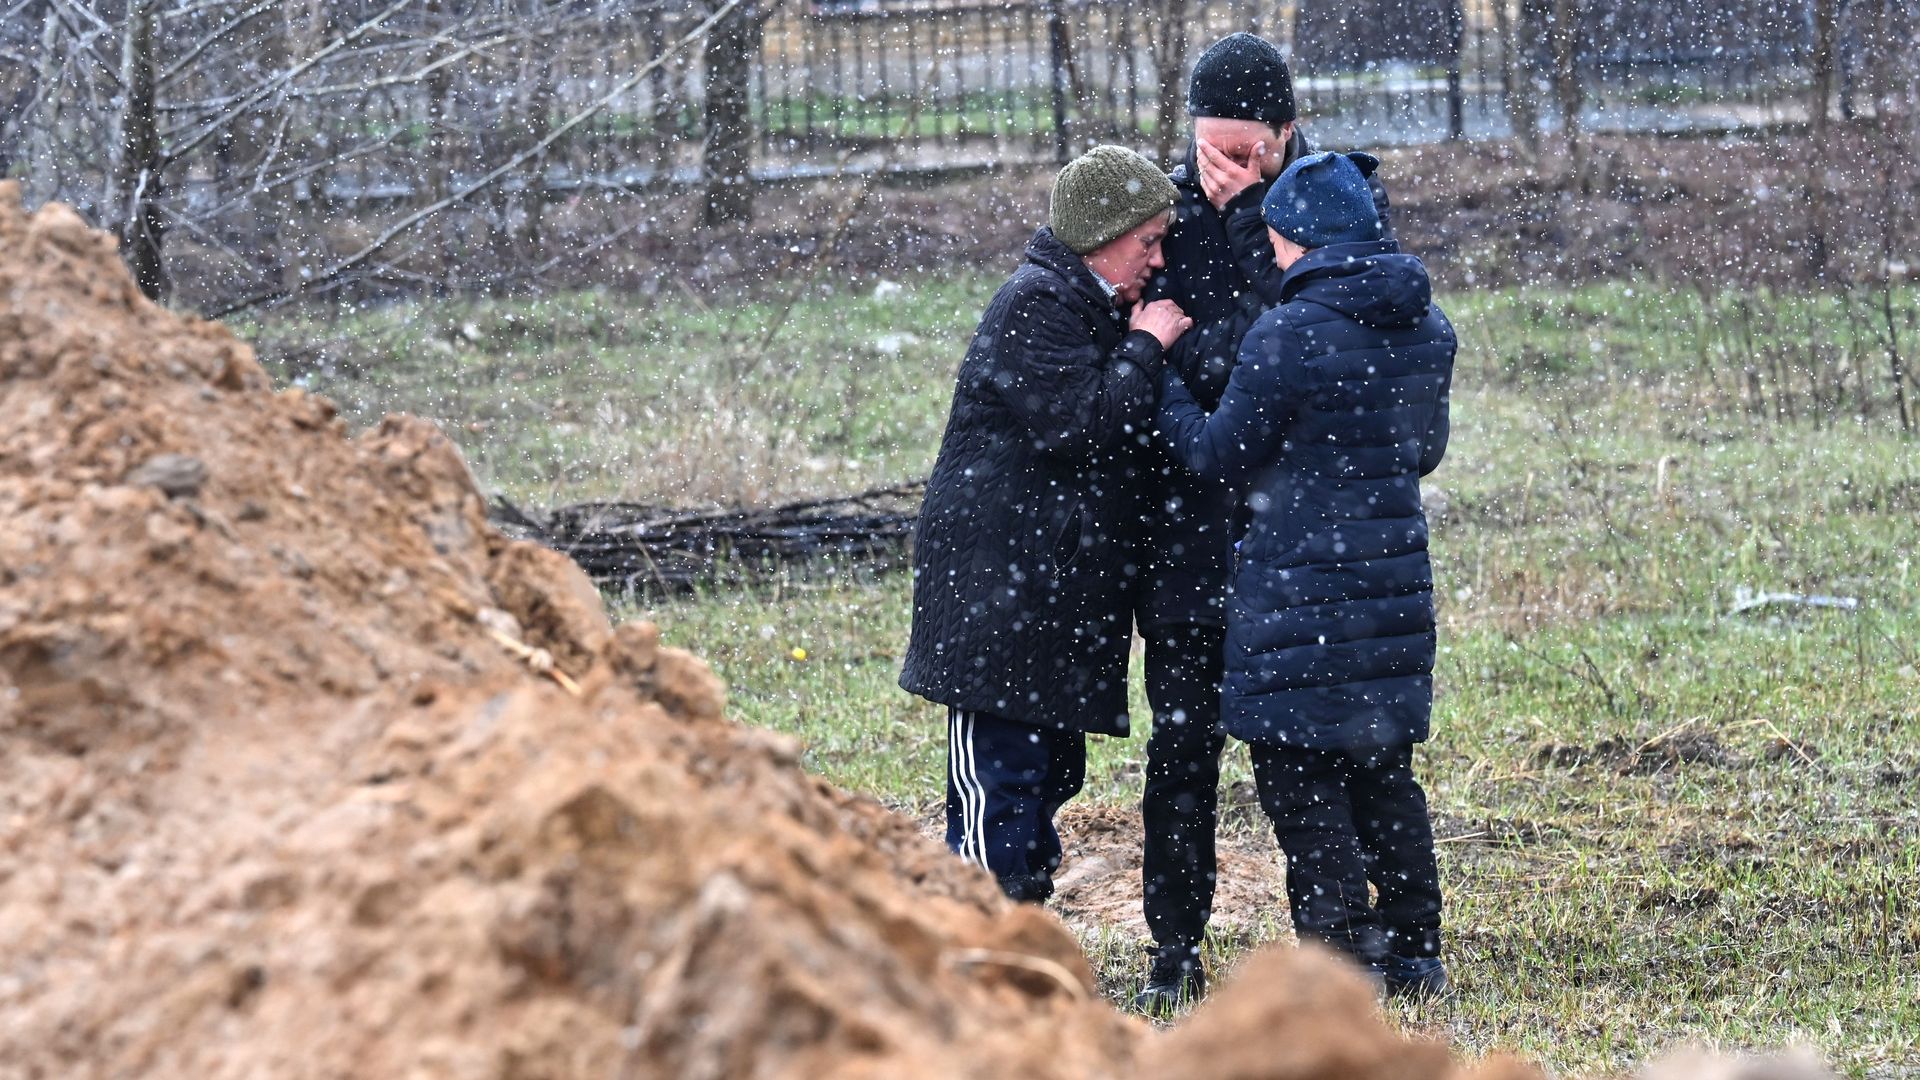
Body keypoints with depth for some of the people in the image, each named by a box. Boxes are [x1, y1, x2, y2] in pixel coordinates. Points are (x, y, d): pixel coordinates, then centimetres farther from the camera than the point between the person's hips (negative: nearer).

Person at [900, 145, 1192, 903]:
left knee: (1048, 776, 14)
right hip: (998, 589, -10)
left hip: (1058, 596, 10)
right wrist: (1145, 348, -11)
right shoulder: (1035, 307, -13)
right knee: (999, 786, -12)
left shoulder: (1098, 312, 19)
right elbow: (1079, 423, -24)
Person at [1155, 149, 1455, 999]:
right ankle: (1413, 952, 22)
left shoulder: (1288, 337, -16)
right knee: (1383, 766, 17)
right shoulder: (1428, 328, 5)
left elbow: (1222, 455, -7)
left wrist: (1158, 374, 7)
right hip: (1396, 575, 7)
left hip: (1302, 585, -7)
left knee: (1299, 772, 1)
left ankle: (1340, 964, 1)